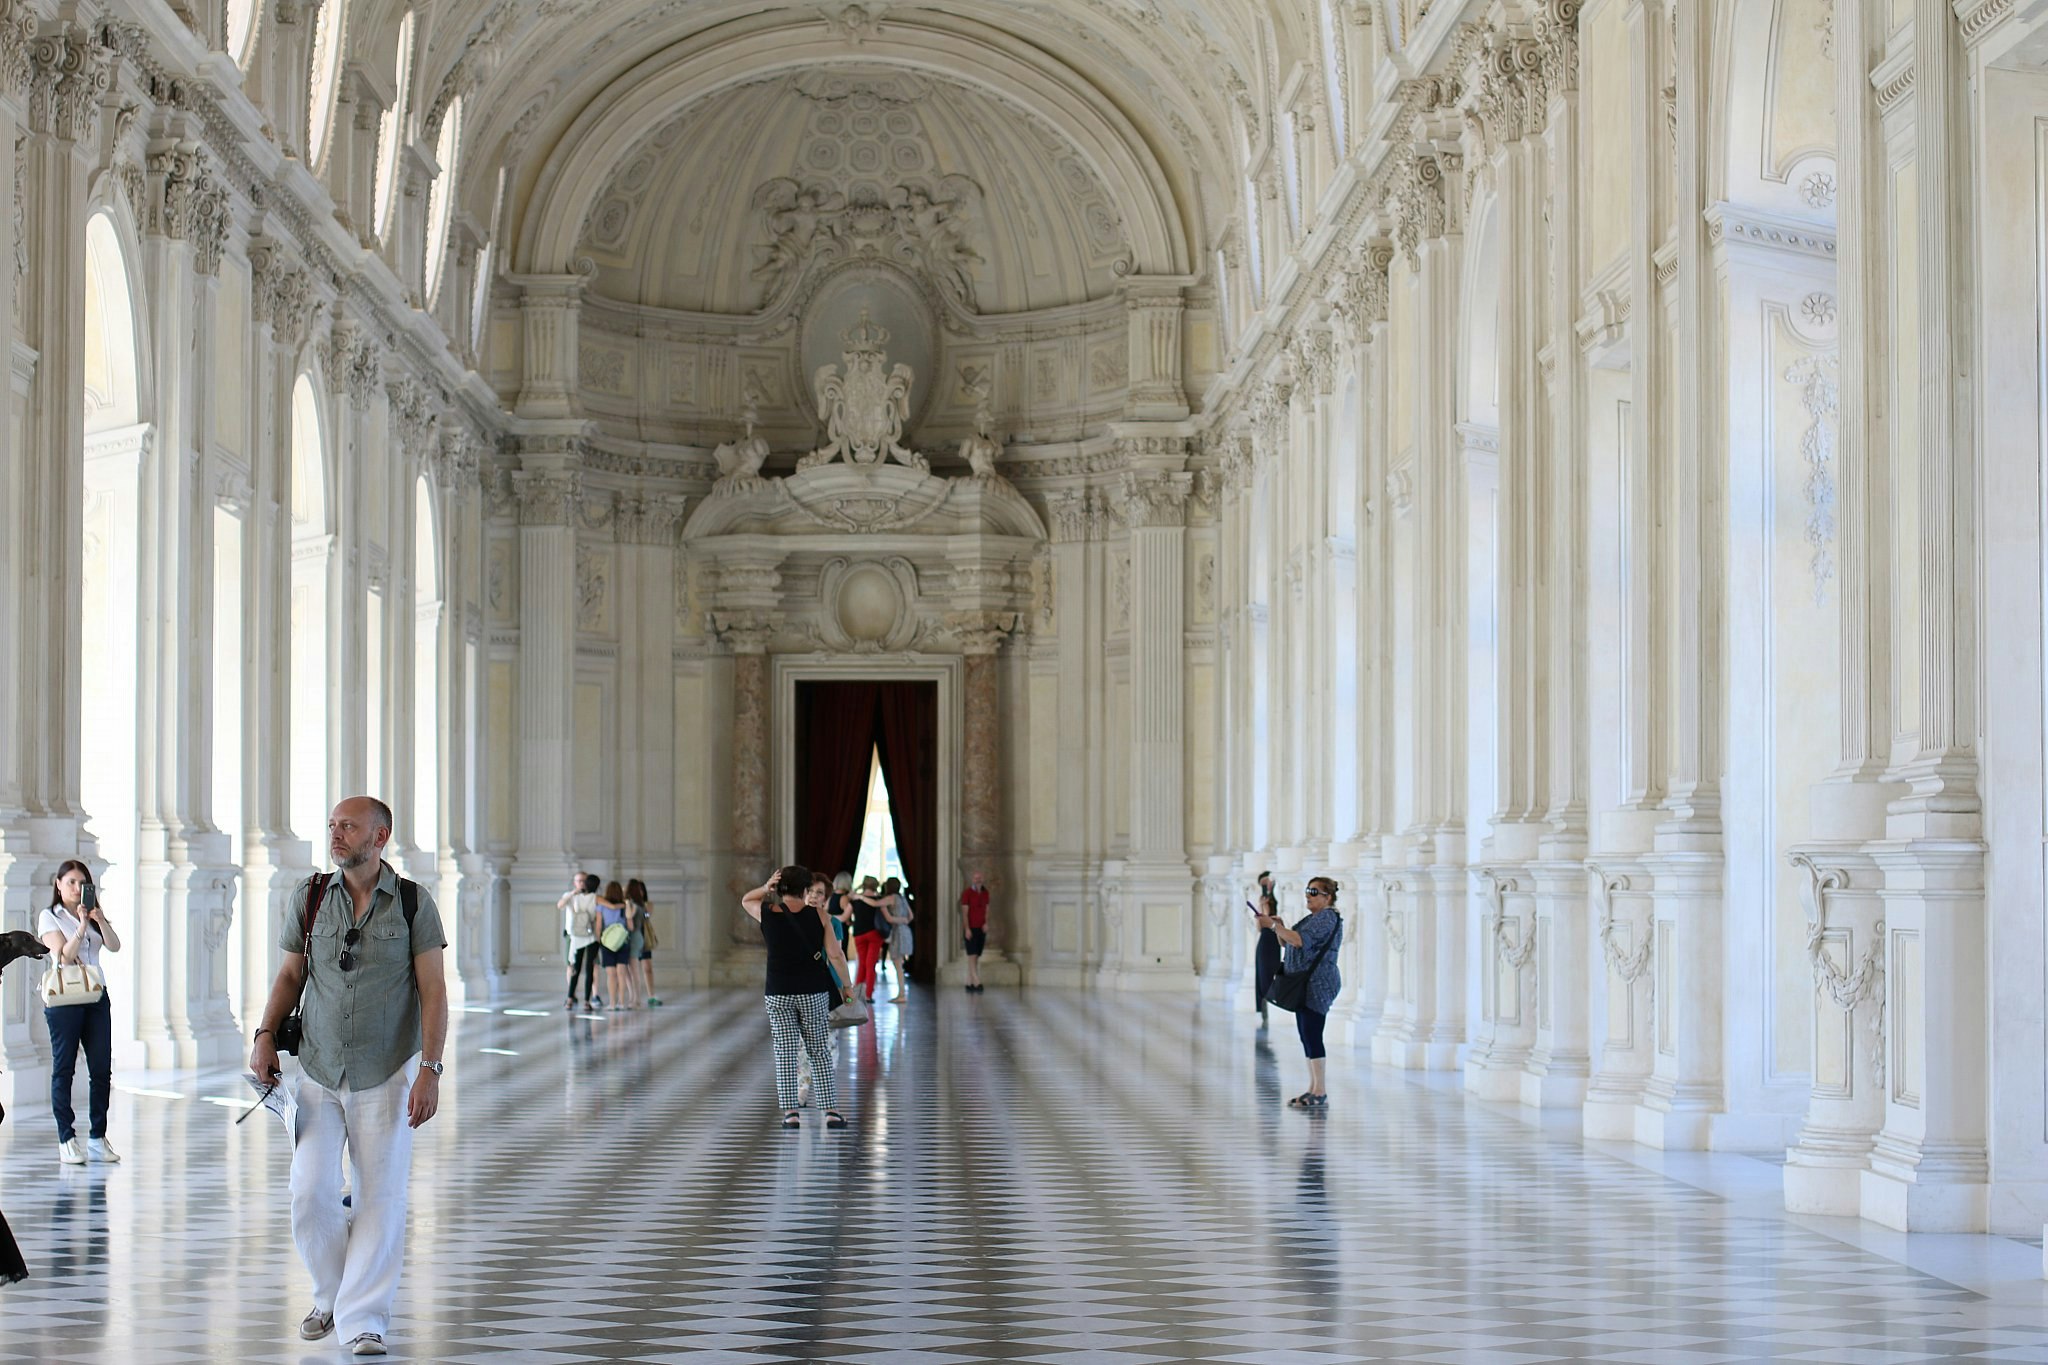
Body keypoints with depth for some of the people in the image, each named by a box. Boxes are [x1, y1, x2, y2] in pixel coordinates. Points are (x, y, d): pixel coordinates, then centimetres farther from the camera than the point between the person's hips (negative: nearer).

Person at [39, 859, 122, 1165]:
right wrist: (82, 925, -17)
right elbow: (64, 956, -9)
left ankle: (98, 1137, 5)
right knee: (63, 1070, -2)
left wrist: (99, 919, -13)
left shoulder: (94, 916, 16)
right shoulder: (50, 917, 3)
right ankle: (66, 1140, 0)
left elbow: (114, 946, 1)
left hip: (96, 997, 5)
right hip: (64, 999, -5)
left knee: (102, 1069, 0)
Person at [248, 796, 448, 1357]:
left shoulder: (413, 903, -4)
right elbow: (290, 974, 13)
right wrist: (266, 1034, -1)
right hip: (318, 1073, 2)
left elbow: (433, 991, -3)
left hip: (385, 1077, -2)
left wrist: (430, 1070, -10)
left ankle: (363, 1318, 9)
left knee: (380, 1197, -1)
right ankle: (331, 1296, 22)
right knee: (309, 1193, -3)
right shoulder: (309, 897, 2)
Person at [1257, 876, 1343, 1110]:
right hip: (1304, 986, 10)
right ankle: (1313, 1089, 14)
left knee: (1312, 1035, -12)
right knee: (1306, 1036, 10)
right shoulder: (1311, 918, 20)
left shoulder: (1327, 917, -12)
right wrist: (1279, 927, 2)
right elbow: (1286, 943, 21)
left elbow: (1300, 941, -24)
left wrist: (1274, 925, -19)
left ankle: (1320, 1093, -12)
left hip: (1317, 986, -10)